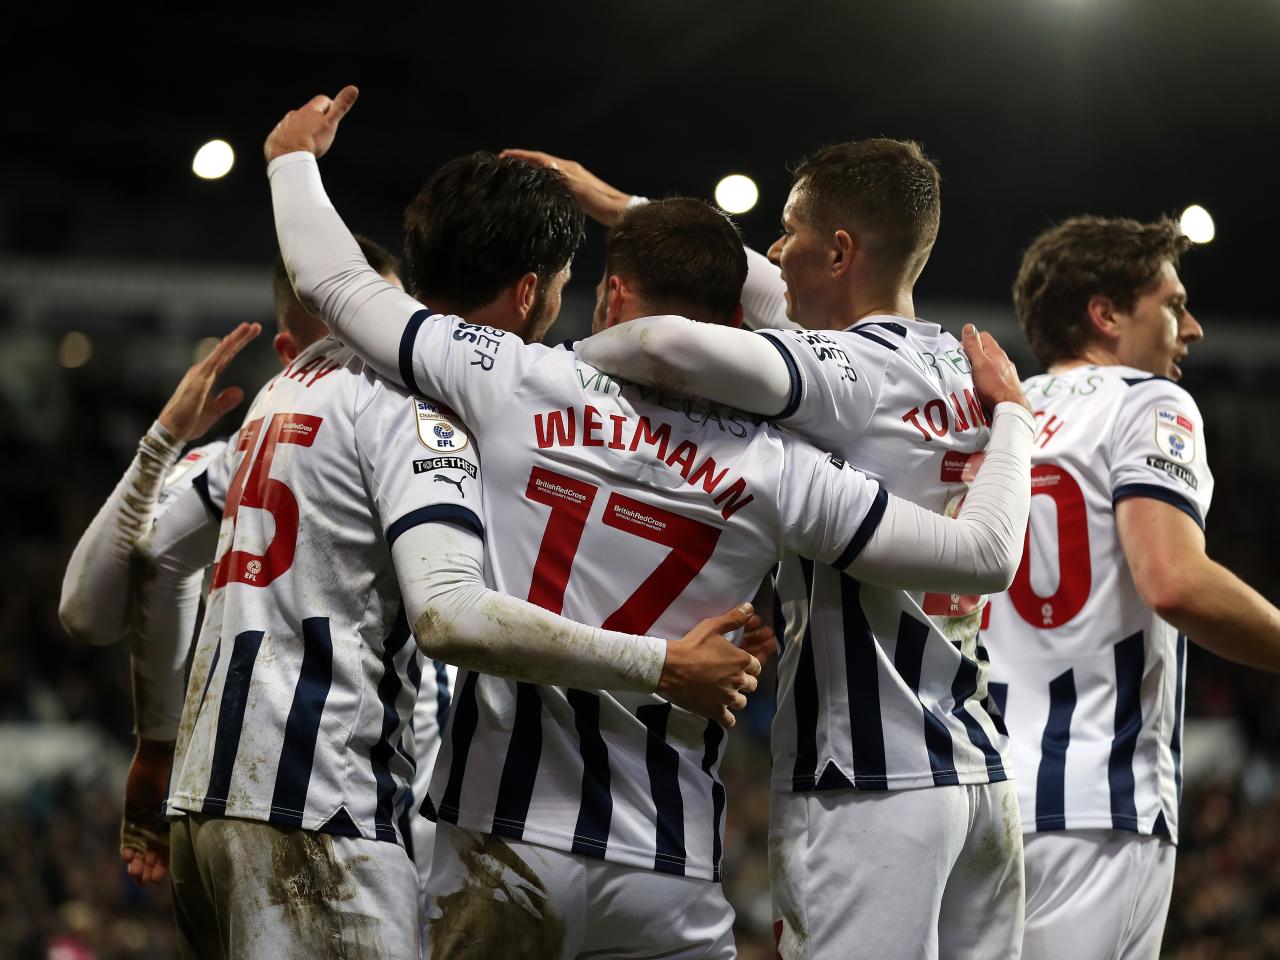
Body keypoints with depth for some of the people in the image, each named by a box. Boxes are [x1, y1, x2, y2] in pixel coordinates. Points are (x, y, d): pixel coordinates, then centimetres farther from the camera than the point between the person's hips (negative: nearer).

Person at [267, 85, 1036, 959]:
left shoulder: (518, 385, -2)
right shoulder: (776, 469, -2)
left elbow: (335, 281, 9)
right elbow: (984, 555, 0)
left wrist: (294, 160, 28)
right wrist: (1010, 412, 18)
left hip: (502, 845, 0)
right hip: (664, 872, 0)